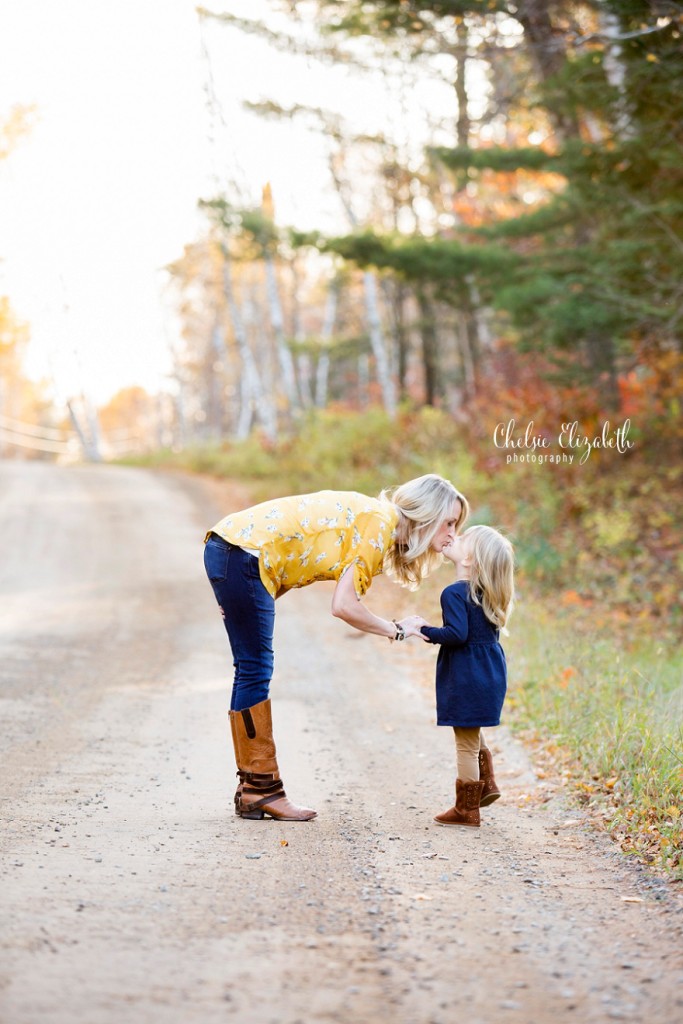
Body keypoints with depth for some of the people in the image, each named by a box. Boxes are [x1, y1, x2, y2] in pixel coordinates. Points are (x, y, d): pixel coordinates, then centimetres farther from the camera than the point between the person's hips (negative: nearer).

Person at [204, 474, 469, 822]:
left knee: (252, 671, 11)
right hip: (243, 554, -10)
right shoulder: (380, 524, -12)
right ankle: (263, 790, -1)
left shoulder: (373, 518, 16)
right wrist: (395, 630, -4)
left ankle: (251, 791, 16)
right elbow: (344, 605, -18)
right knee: (255, 669, -6)